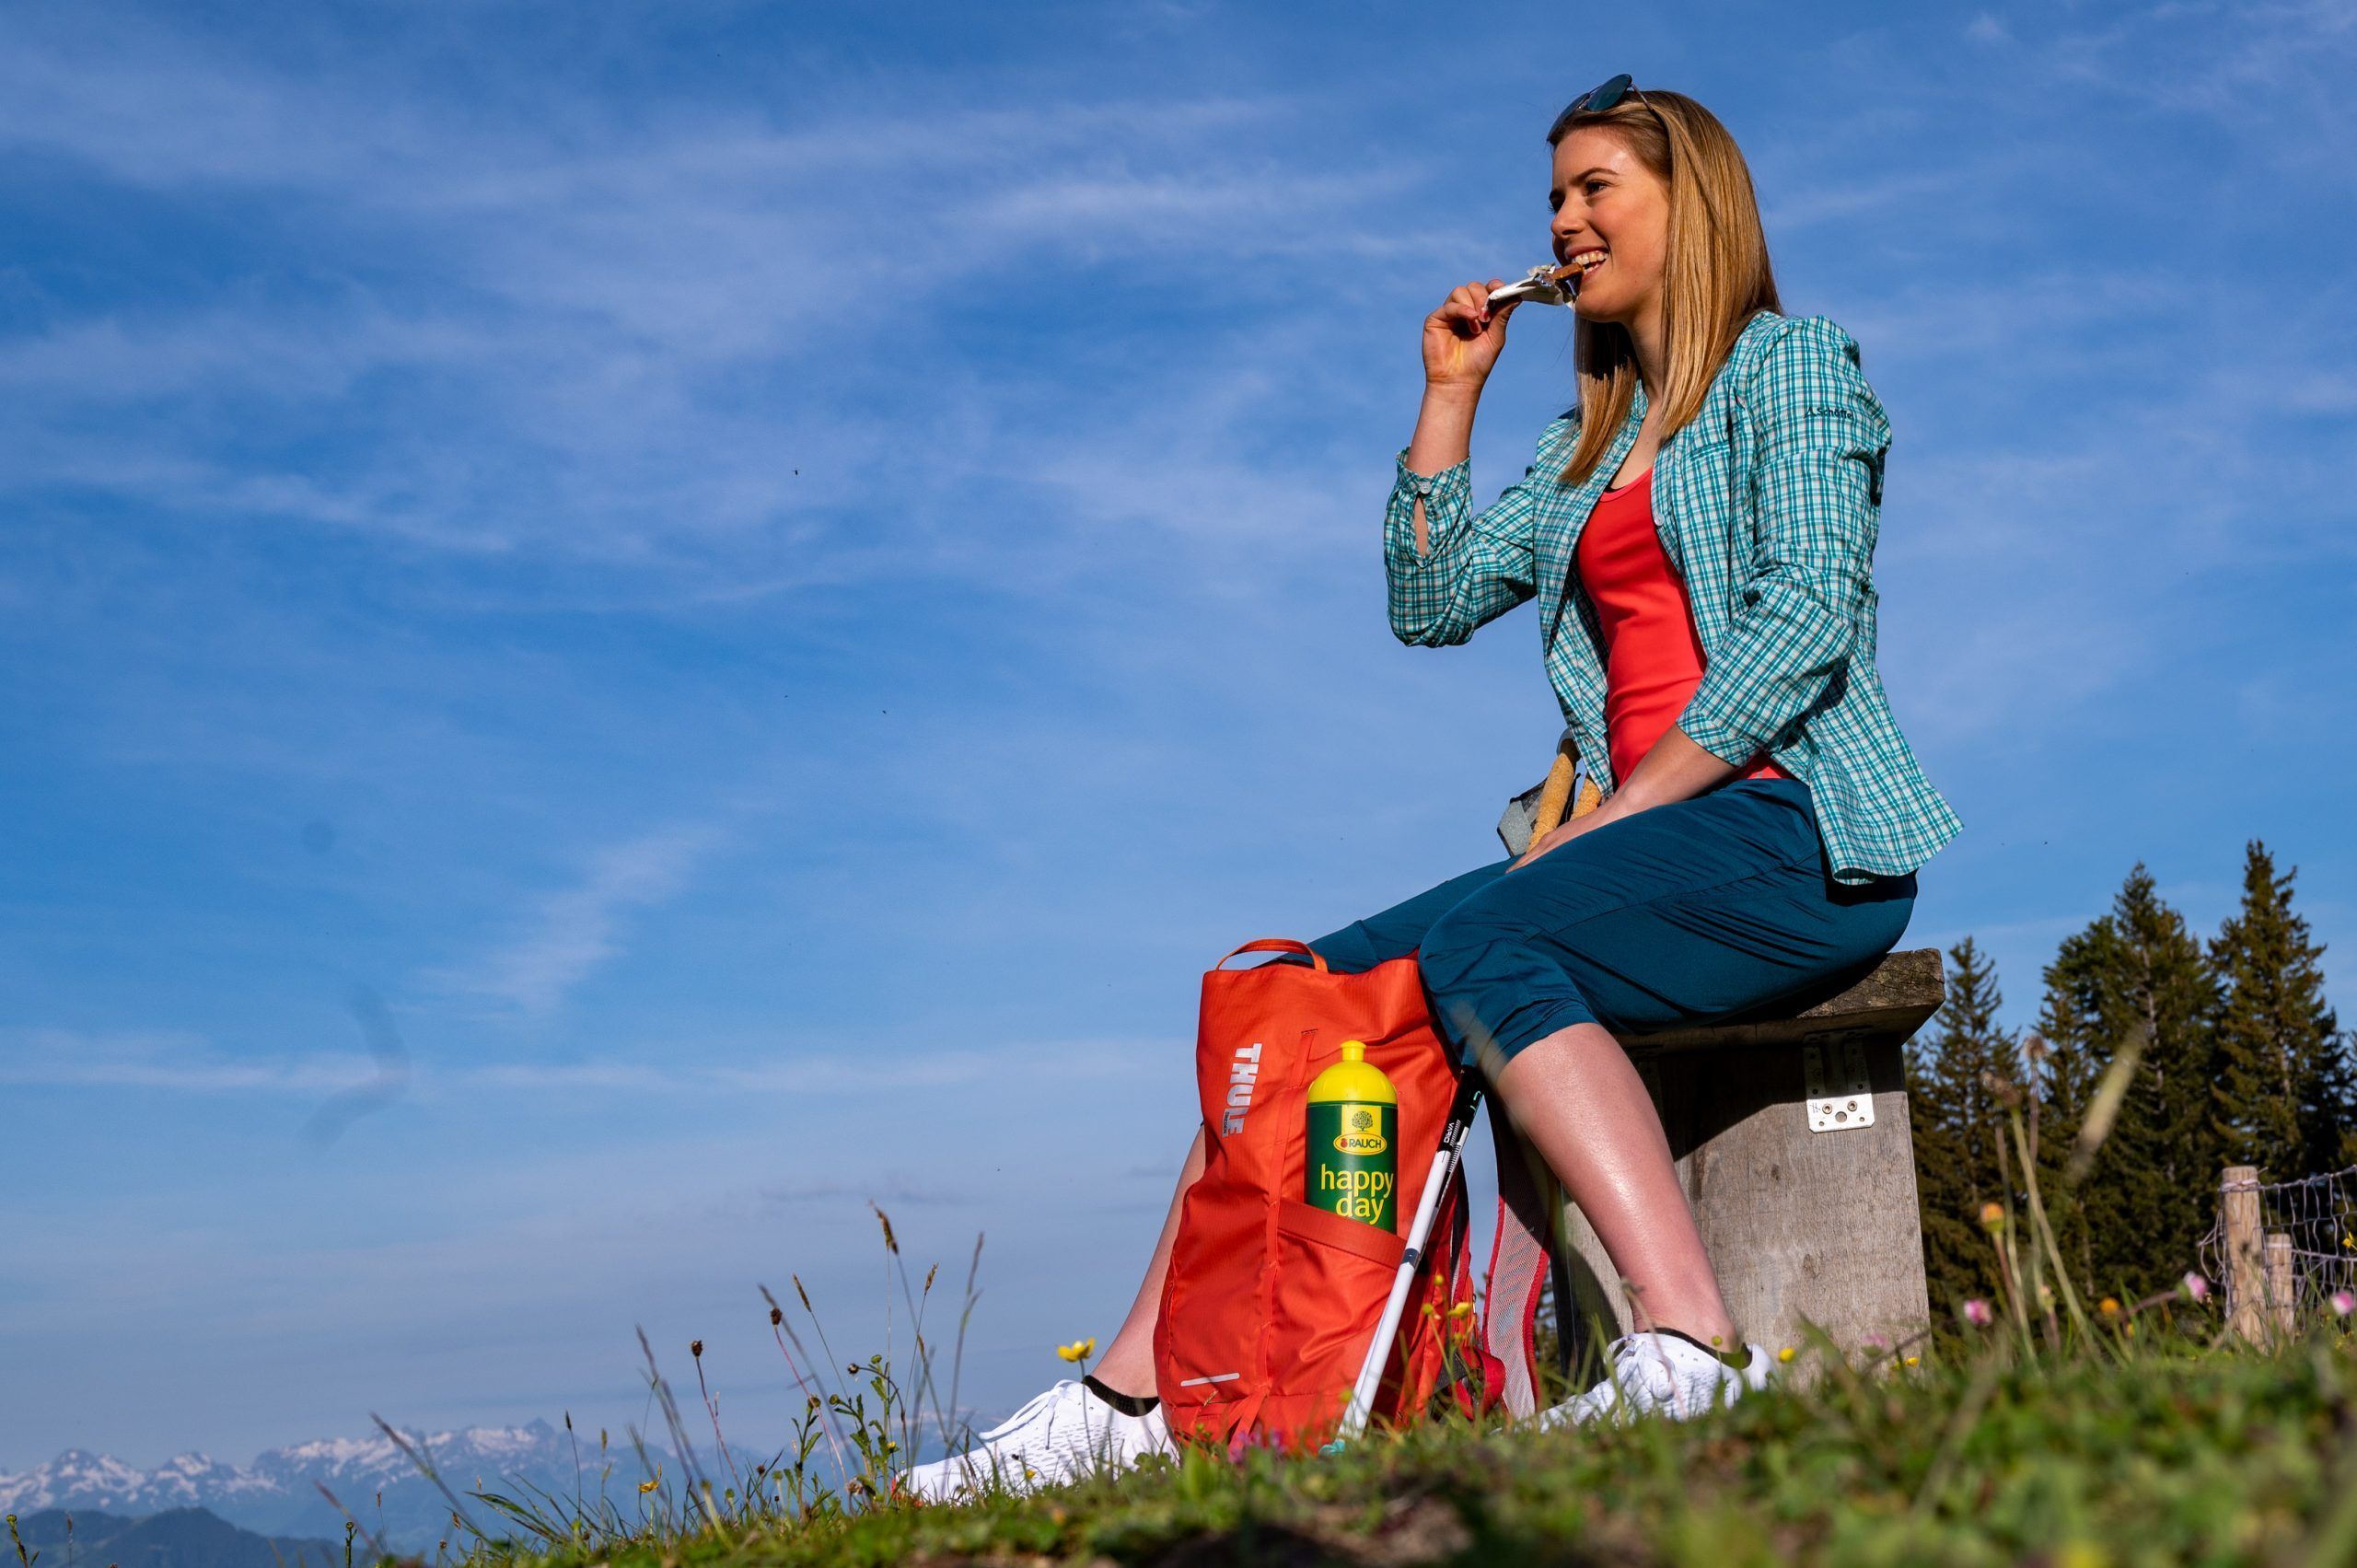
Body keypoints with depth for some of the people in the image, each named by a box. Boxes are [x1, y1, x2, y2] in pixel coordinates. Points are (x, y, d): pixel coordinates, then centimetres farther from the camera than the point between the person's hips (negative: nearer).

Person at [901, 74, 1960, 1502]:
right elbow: (1436, 599, 18)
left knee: (1475, 941, -34)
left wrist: (1615, 815, -16)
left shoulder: (1789, 362, 4)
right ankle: (1134, 1401, -15)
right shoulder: (1590, 443, 27)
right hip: (1654, 837, 7)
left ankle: (1695, 1352, -41)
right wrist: (1451, 393, 14)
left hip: (1797, 827, -7)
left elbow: (1809, 613, -11)